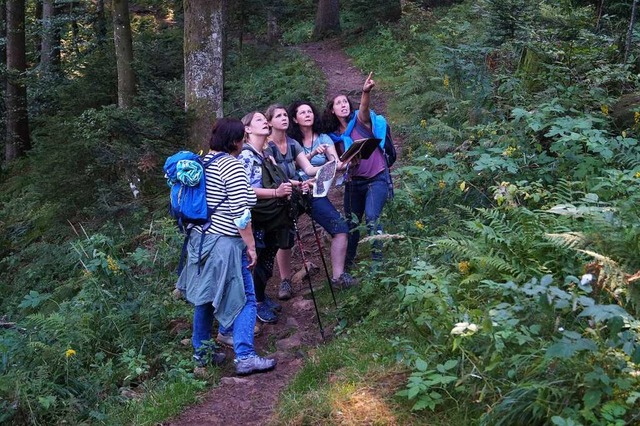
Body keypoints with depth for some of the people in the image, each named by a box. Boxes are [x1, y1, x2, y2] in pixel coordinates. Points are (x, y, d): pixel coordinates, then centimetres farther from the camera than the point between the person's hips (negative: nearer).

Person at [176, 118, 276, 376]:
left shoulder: (205, 161, 12)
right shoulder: (231, 165, -14)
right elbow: (240, 211, -18)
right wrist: (250, 245, -13)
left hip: (201, 238, 9)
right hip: (225, 243, -9)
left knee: (206, 297, 16)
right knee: (244, 299, -3)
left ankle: (201, 352, 25)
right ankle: (245, 357, -6)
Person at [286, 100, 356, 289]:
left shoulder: (324, 139, 8)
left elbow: (336, 165, -4)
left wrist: (346, 163, -27)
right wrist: (312, 154, -23)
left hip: (317, 194, 2)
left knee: (341, 226, -16)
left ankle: (338, 276, -12)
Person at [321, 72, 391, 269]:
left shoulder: (361, 120, -6)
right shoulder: (335, 136, 6)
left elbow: (364, 107, -30)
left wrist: (366, 92, -51)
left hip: (377, 178, -5)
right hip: (353, 182, 5)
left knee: (371, 218, -20)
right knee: (351, 222, 11)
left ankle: (378, 260, -12)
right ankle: (347, 263, 26)